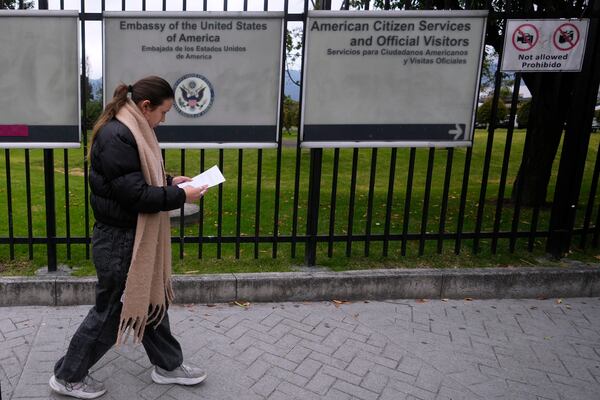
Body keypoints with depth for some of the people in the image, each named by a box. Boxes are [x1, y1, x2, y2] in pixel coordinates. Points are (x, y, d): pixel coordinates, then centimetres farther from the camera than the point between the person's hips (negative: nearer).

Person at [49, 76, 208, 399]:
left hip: (134, 236, 10)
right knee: (111, 311, 6)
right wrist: (180, 196, -20)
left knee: (151, 301, 19)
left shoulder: (129, 131, 9)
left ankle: (168, 366, 35)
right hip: (119, 241, -10)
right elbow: (135, 195, -26)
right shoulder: (116, 137, -24)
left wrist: (169, 181, 6)